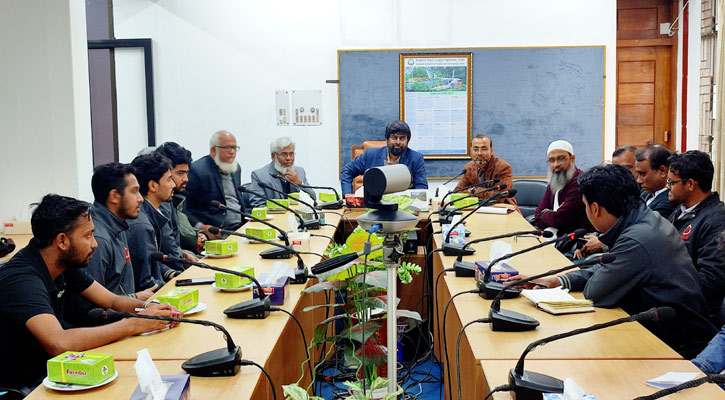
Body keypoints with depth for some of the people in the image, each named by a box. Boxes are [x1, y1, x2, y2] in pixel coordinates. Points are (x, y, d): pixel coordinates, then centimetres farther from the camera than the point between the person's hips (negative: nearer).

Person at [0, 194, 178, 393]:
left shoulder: (67, 265, 0)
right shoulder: (21, 279, -26)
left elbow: (113, 301, 9)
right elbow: (59, 344, -38)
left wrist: (148, 308, -13)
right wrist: (133, 324, -32)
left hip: (51, 368, 8)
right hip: (22, 387, -8)